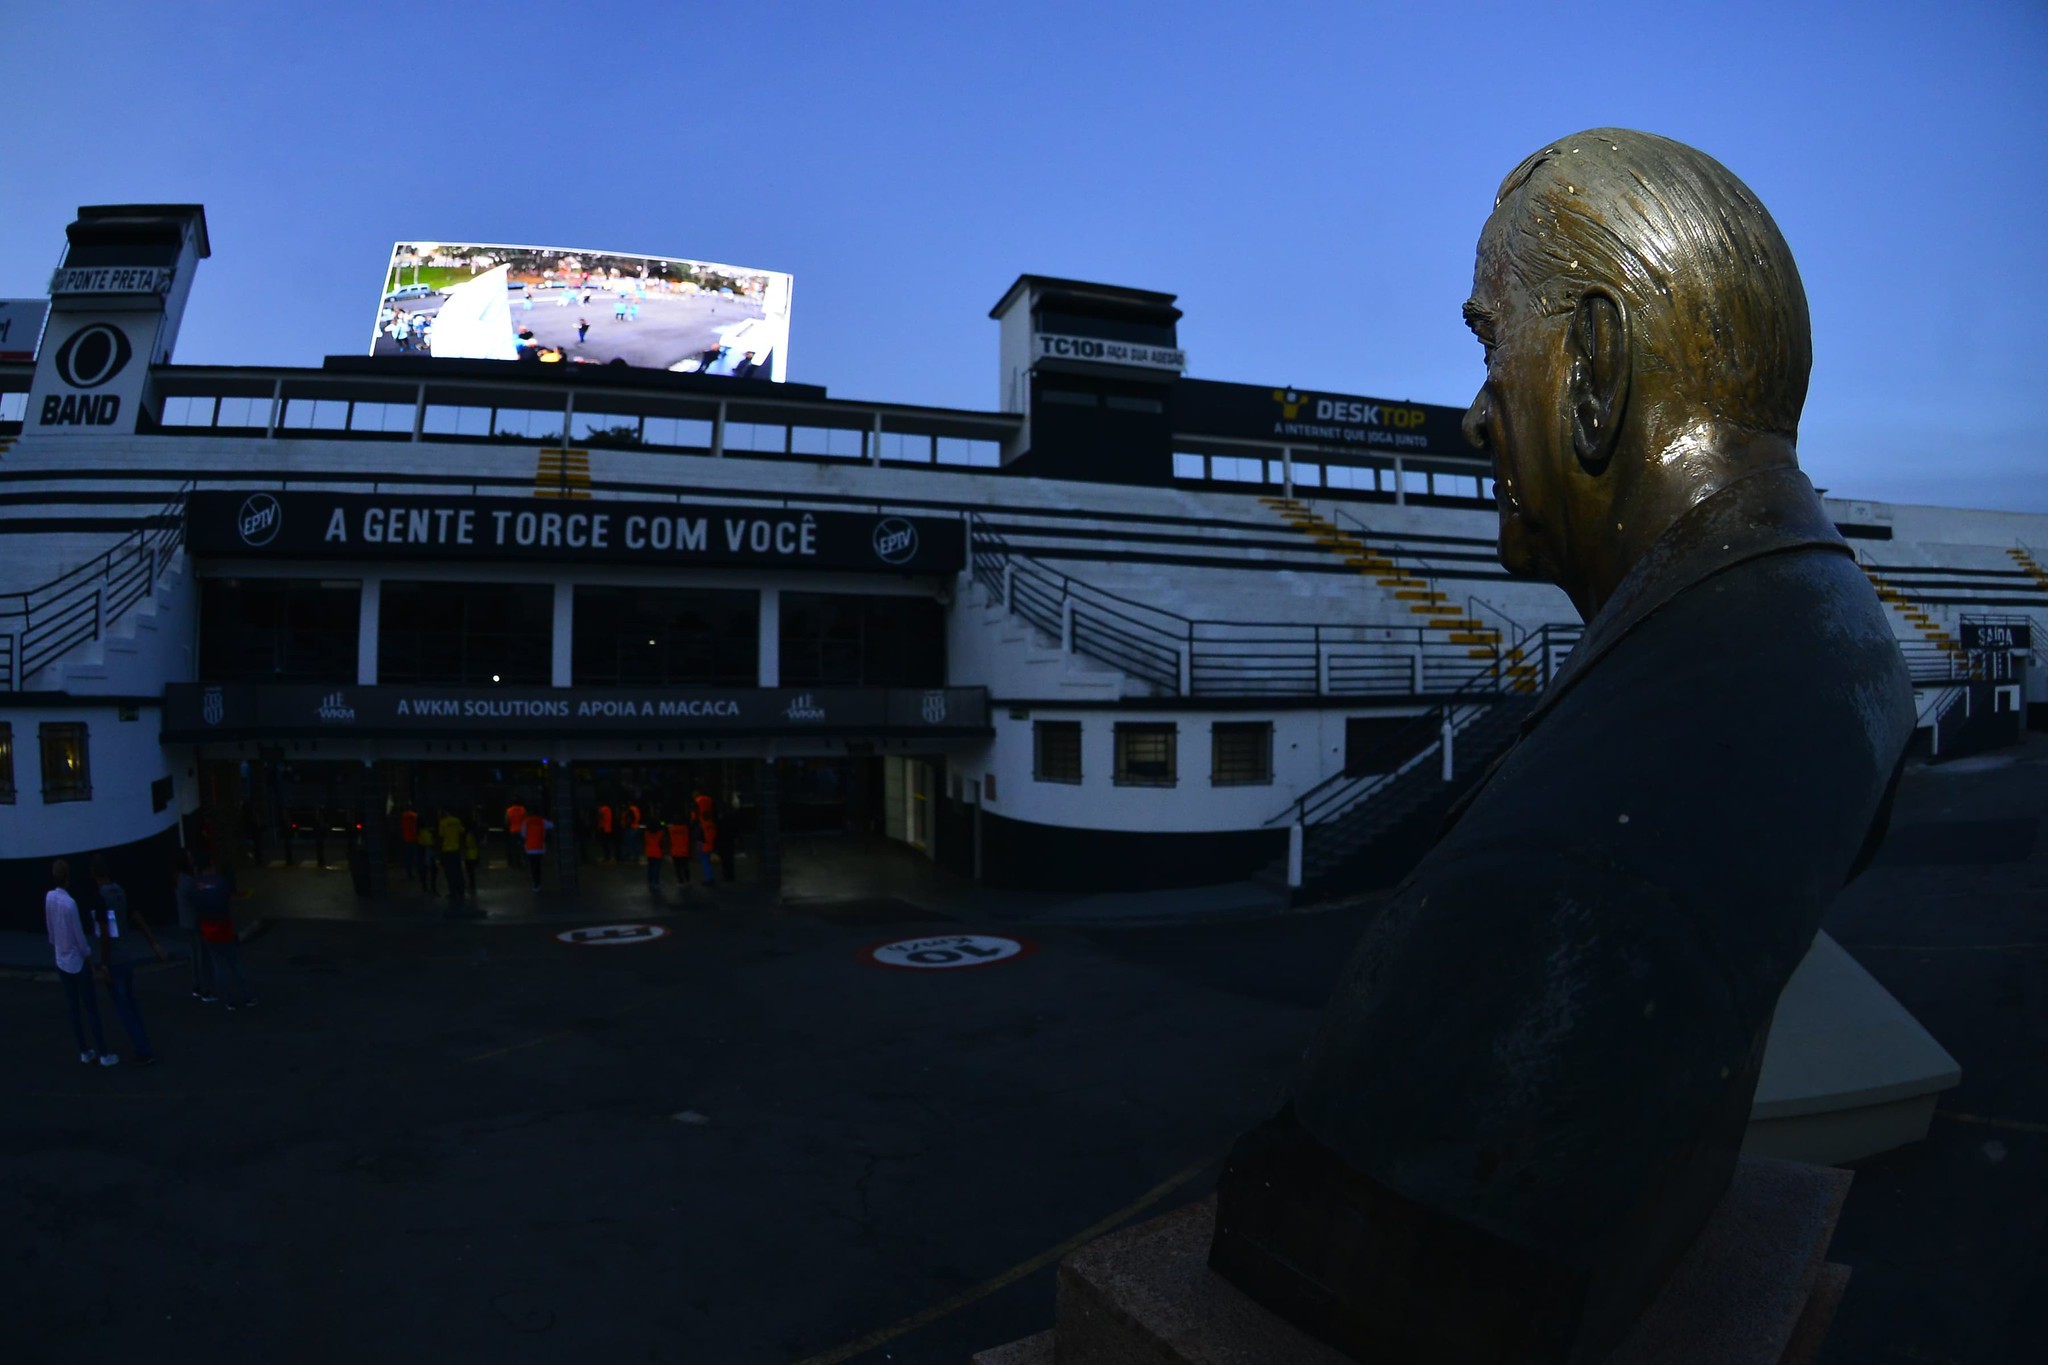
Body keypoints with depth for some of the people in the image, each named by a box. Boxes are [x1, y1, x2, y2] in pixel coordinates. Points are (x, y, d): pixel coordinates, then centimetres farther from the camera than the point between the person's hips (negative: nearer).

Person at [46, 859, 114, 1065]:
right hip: (77, 964, -7)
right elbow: (80, 939, -17)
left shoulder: (48, 897, -5)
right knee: (91, 1009, 3)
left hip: (61, 963, 7)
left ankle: (85, 1052, 22)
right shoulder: (69, 904, -25)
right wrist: (94, 965, -7)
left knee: (73, 1009, 13)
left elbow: (50, 932, 8)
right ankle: (103, 1054, 9)